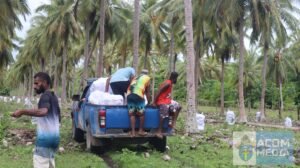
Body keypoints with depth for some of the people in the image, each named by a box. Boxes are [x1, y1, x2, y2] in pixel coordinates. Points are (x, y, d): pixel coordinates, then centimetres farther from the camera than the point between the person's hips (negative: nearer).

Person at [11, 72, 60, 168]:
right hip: (54, 136, 10)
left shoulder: (45, 95, -11)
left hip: (45, 137, -10)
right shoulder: (53, 96, 17)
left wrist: (22, 112, -32)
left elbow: (43, 111, -32)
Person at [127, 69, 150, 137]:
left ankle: (133, 132, 3)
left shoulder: (135, 78, 34)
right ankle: (141, 130, 15)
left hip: (129, 95, 4)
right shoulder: (147, 78, 22)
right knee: (141, 114, 10)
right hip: (138, 95, -4)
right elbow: (147, 92, 23)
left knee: (131, 114, 6)